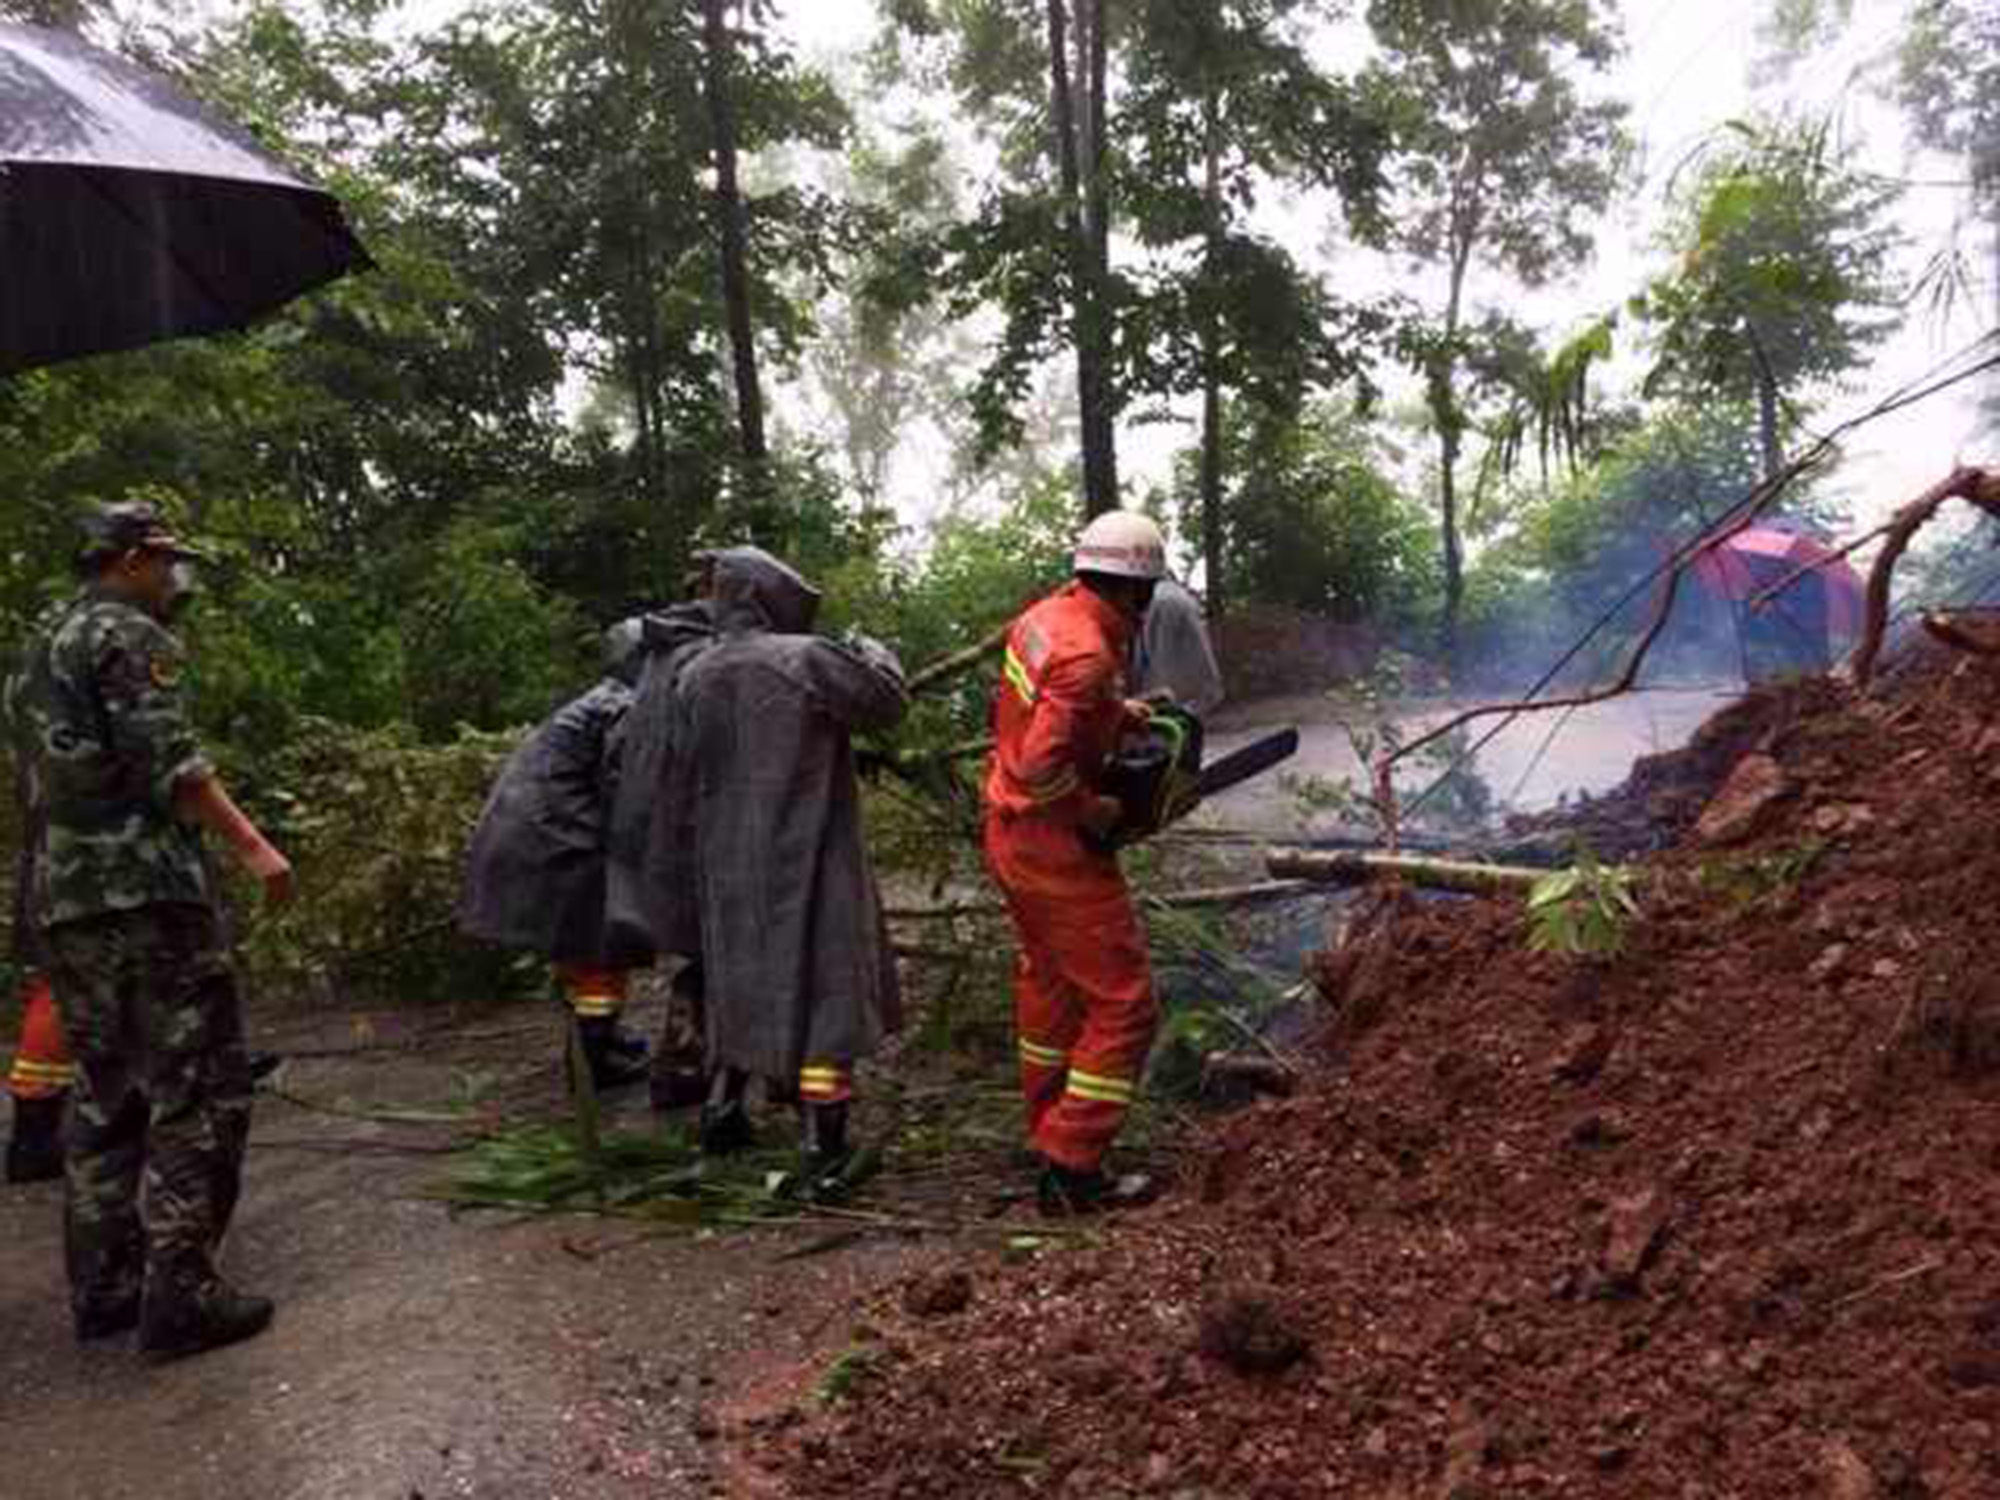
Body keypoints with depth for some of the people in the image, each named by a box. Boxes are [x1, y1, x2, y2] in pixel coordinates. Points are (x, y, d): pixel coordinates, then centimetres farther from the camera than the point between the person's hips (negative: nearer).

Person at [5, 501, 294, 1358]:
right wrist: (253, 847, -20)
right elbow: (168, 763, -17)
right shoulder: (130, 636, -6)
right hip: (143, 888, -9)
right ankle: (180, 1295, -7)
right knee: (199, 1092, -6)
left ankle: (103, 1289, 17)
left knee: (107, 1096, 14)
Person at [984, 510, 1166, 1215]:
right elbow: (1043, 767, -32)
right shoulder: (1088, 656, -25)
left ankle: (1046, 1124, 40)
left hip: (1008, 833, 10)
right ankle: (1071, 1168, 0)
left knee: (1049, 978, 25)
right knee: (1124, 1005, -2)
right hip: (1057, 847, -10)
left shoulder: (1045, 615, 3)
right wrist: (1097, 812, -16)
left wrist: (1118, 713, 10)